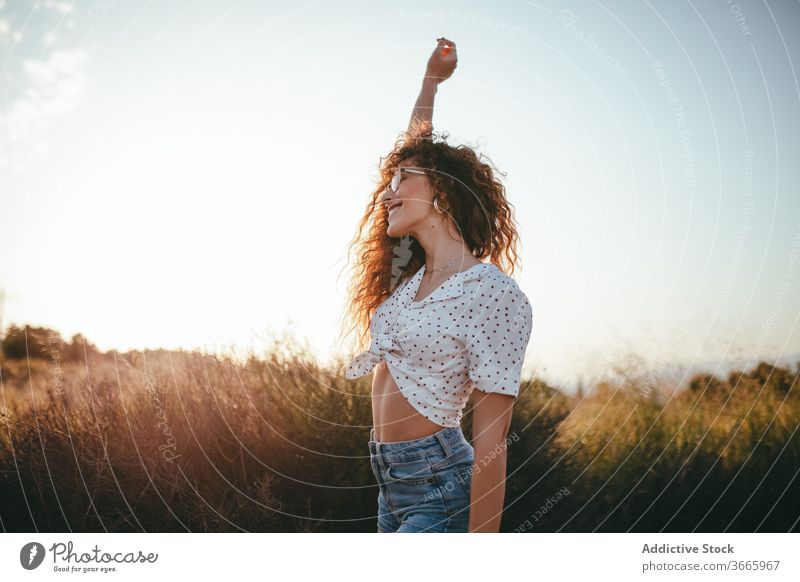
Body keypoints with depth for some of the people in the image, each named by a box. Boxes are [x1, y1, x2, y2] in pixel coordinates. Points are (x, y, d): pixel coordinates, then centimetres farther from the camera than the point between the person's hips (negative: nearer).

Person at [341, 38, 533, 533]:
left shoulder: (493, 293, -15)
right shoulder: (410, 274, 8)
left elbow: (491, 438, -17)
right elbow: (414, 155, 23)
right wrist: (431, 80, 30)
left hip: (441, 489, -8)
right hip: (393, 482, 8)